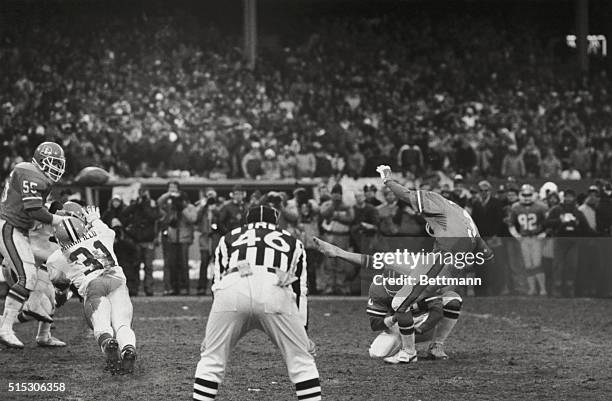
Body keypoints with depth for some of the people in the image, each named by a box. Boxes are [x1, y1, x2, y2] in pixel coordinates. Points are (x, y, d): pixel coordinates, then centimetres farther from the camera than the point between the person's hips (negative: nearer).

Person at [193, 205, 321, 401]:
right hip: (276, 291, -1)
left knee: (211, 360, 15)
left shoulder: (228, 239, 35)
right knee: (302, 362, 12)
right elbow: (300, 290, 33)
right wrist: (303, 332, 38)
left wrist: (210, 335, 37)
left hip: (232, 289, 1)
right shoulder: (292, 243, 34)